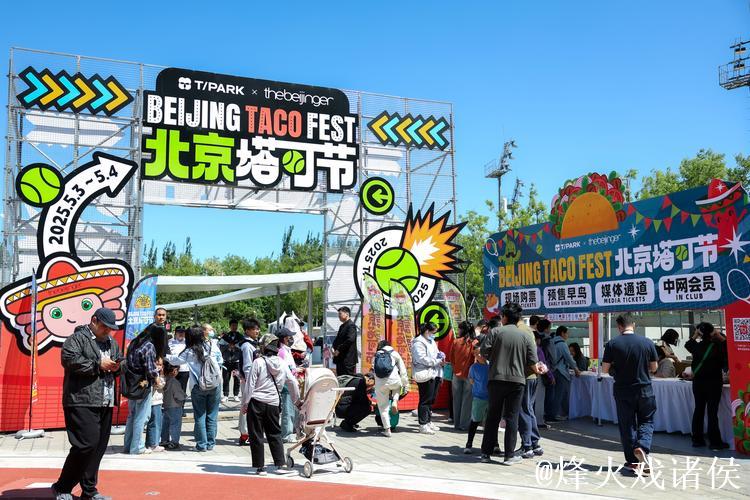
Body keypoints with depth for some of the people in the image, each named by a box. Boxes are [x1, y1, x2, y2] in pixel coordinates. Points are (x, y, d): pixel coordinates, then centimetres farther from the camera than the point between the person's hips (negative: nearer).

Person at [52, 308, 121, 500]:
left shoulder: (111, 342, 20)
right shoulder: (77, 338, -4)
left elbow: (120, 362, 29)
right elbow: (69, 360, -19)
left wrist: (117, 366, 6)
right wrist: (98, 364, -14)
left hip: (105, 404, 8)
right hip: (82, 402, -8)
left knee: (99, 447, 8)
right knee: (86, 444, -13)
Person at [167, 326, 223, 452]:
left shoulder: (190, 351, -4)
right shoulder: (213, 346, -2)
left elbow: (176, 360, 10)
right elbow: (220, 362, 9)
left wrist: (166, 356, 28)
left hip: (198, 387, -1)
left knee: (200, 416, 8)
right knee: (212, 415, 9)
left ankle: (201, 444, 9)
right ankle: (210, 443, 14)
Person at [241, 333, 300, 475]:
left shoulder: (258, 362, -9)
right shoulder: (282, 364, 4)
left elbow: (250, 384, -9)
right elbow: (293, 383, 12)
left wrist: (245, 403, 0)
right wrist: (296, 399, 27)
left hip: (256, 402, -4)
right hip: (273, 404, 4)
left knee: (256, 435, 5)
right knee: (275, 434, 14)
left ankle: (260, 466, 8)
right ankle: (281, 464, 9)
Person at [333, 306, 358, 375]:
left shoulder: (351, 325, -10)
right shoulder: (342, 326, 19)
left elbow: (350, 340, -21)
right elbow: (338, 339, 24)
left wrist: (339, 350, -16)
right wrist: (335, 348, 4)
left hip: (348, 358, -9)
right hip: (340, 358, 9)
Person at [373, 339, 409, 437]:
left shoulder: (376, 356, 24)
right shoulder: (394, 353, 19)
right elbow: (403, 370, 16)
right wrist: (405, 384, 24)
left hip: (380, 383, 1)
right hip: (394, 381, -1)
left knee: (383, 406, 12)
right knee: (398, 386, 36)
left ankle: (387, 429, 10)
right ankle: (395, 401, 9)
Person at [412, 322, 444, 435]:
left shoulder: (432, 342, 20)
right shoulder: (419, 342, -11)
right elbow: (422, 359, -20)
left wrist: (440, 356, 5)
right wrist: (437, 361, -17)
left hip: (434, 374, 9)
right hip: (425, 375, -9)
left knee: (431, 399, 15)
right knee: (425, 400, -5)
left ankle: (428, 421, 25)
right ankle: (423, 425, 0)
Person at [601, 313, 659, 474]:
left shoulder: (612, 344, -10)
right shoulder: (647, 343, -7)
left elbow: (605, 369, -7)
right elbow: (653, 368, 2)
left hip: (622, 391, 0)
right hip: (645, 390, 0)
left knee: (626, 424, 11)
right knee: (646, 421, 14)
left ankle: (632, 460, 16)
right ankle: (642, 447, -11)